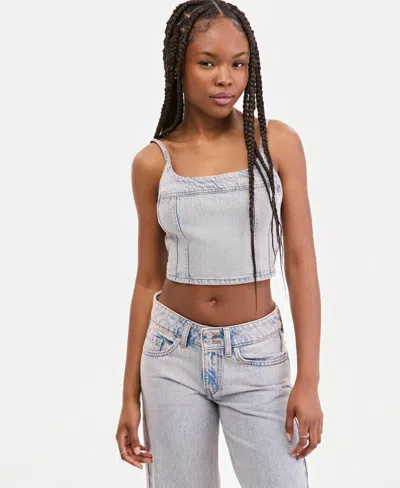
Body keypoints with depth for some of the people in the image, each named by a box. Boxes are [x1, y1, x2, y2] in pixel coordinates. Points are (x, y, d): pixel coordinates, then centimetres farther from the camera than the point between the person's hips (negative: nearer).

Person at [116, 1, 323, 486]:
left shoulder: (278, 142, -4)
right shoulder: (152, 163, -1)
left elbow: (300, 263, -5)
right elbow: (148, 281, 5)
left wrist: (308, 380, -11)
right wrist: (130, 394, 6)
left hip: (256, 355, -1)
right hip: (174, 354, 1)